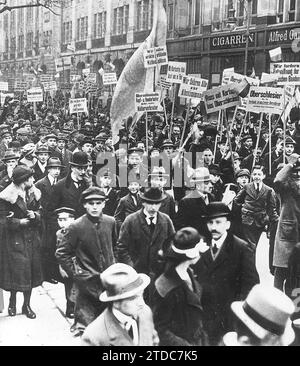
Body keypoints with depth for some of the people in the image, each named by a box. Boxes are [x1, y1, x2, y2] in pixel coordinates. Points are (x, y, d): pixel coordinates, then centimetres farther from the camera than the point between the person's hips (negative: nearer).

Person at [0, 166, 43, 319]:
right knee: (16, 270, -3)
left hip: (32, 238, 5)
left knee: (32, 270, 8)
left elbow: (39, 211, 9)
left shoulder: (34, 193, 4)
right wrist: (20, 222, -20)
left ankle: (27, 305, 22)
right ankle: (12, 302, 22)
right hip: (15, 239, -5)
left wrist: (34, 215, -12)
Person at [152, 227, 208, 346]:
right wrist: (185, 345, -22)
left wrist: (203, 337, 7)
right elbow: (161, 331, -19)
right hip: (180, 342, -6)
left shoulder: (188, 273, -4)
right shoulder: (166, 288, -27)